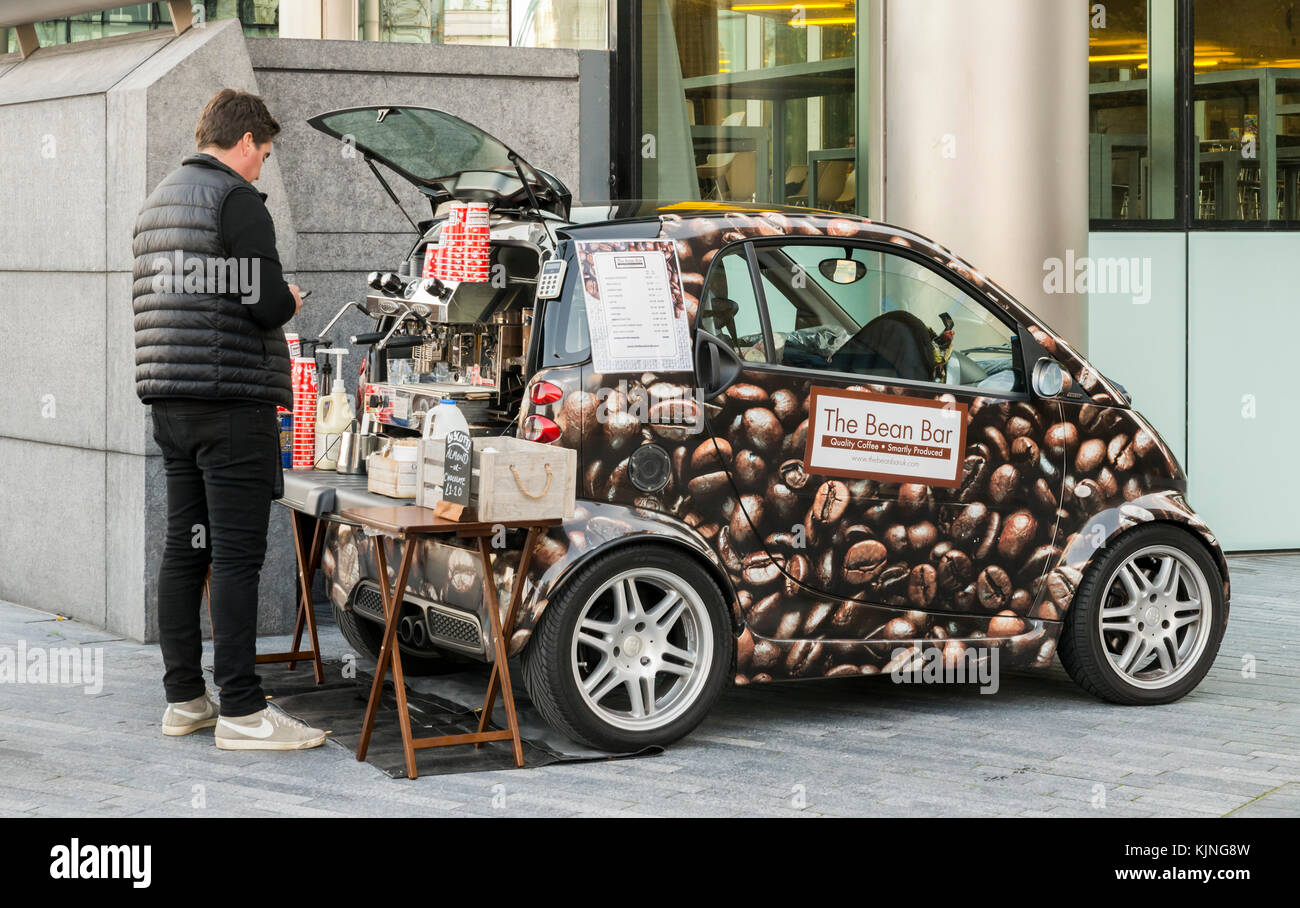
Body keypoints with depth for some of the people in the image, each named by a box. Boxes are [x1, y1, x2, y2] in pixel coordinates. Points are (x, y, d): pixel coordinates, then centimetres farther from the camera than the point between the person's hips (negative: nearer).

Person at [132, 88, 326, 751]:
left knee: (184, 549, 11)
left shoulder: (158, 201, 19)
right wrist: (289, 301, 5)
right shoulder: (236, 199, -10)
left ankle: (183, 697, 16)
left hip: (170, 403, 9)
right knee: (237, 556, -8)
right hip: (232, 403, -9)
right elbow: (266, 303, -18)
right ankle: (241, 711, -7)